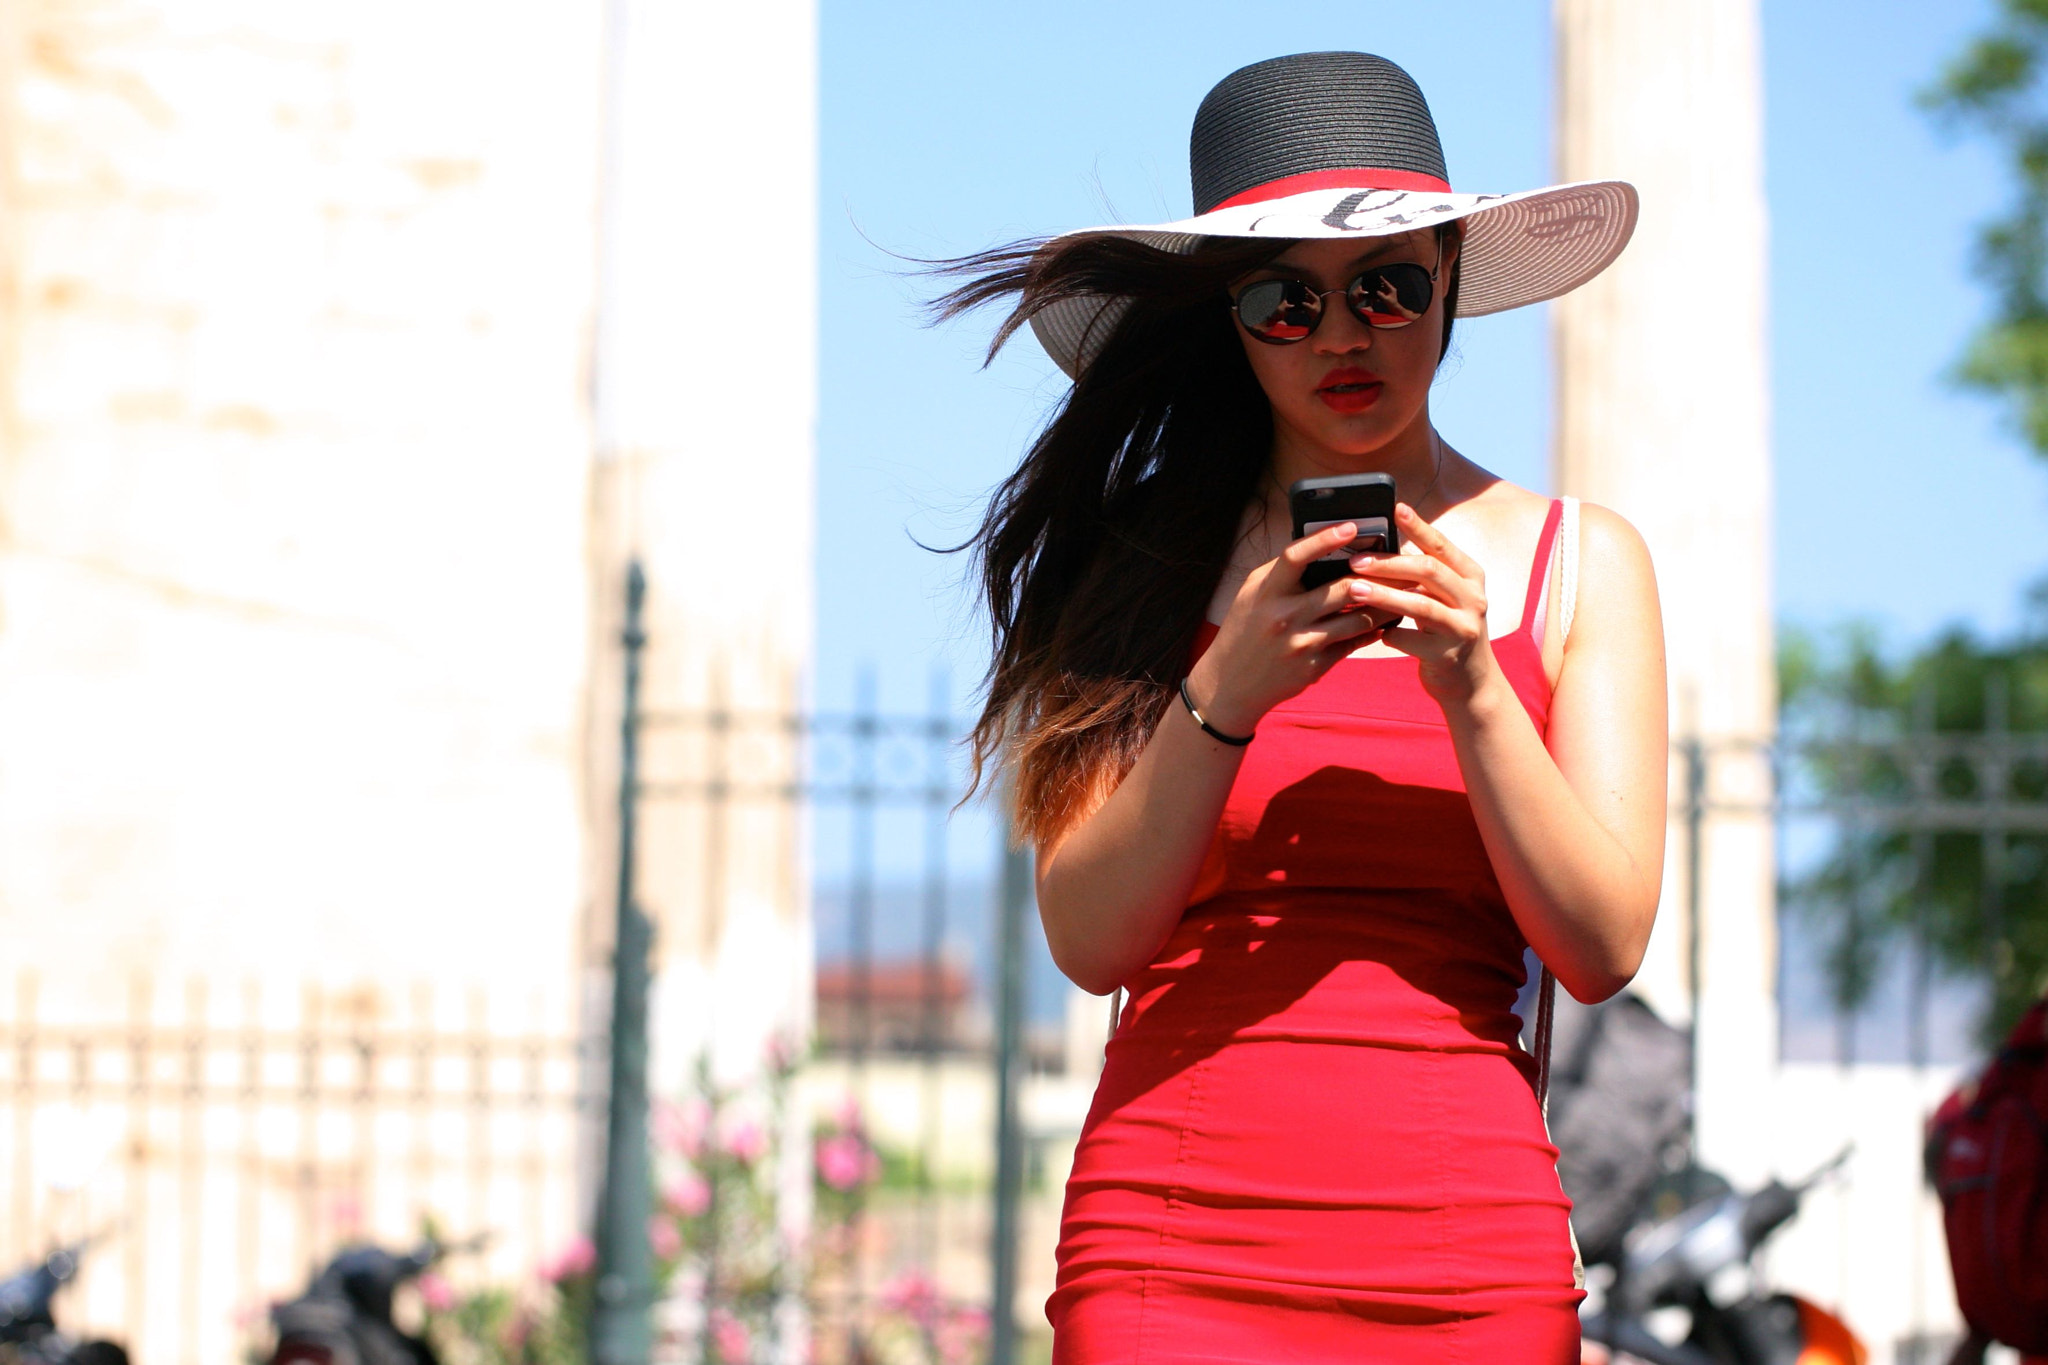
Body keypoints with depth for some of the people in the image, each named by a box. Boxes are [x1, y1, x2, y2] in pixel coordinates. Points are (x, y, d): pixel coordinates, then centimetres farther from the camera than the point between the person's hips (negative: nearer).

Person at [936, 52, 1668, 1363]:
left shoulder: (1580, 562, 9)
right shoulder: (1150, 564, 6)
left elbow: (1605, 946, 1)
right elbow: (1089, 938, -2)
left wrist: (1469, 688, -11)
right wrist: (1226, 695, -15)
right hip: (1178, 1248, -1)